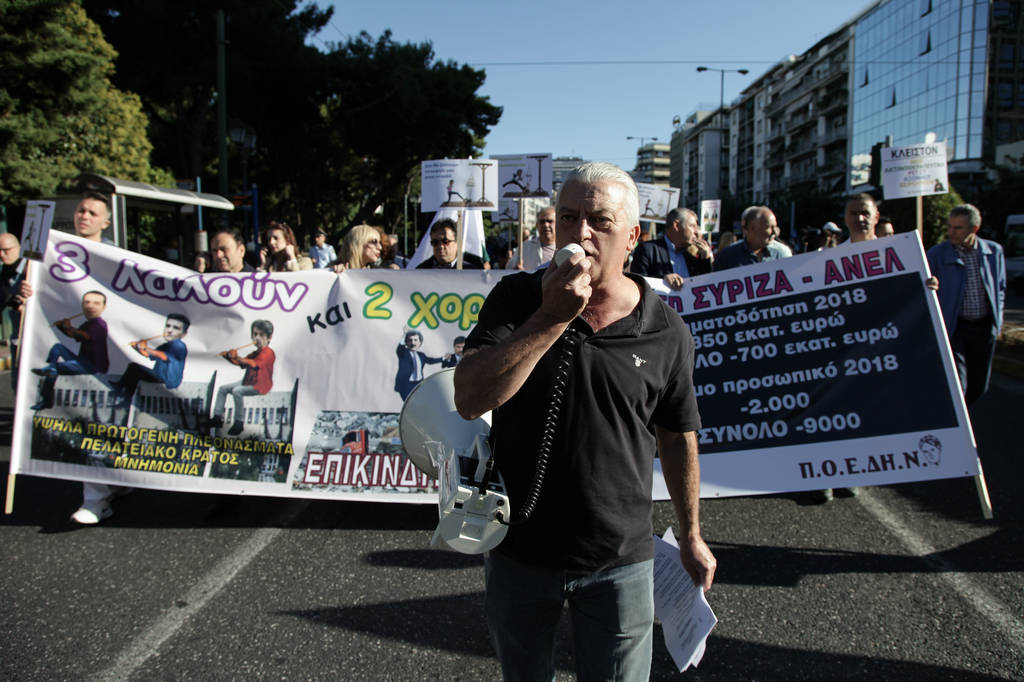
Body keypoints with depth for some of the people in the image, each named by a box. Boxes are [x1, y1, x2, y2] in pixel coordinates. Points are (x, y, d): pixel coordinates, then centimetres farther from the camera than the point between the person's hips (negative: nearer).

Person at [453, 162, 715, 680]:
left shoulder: (667, 332, -6)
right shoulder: (517, 298, -8)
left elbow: (678, 438, 6)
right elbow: (469, 399, -21)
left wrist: (690, 536, 13)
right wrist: (552, 317, -27)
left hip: (619, 560, 0)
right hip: (518, 552, 1)